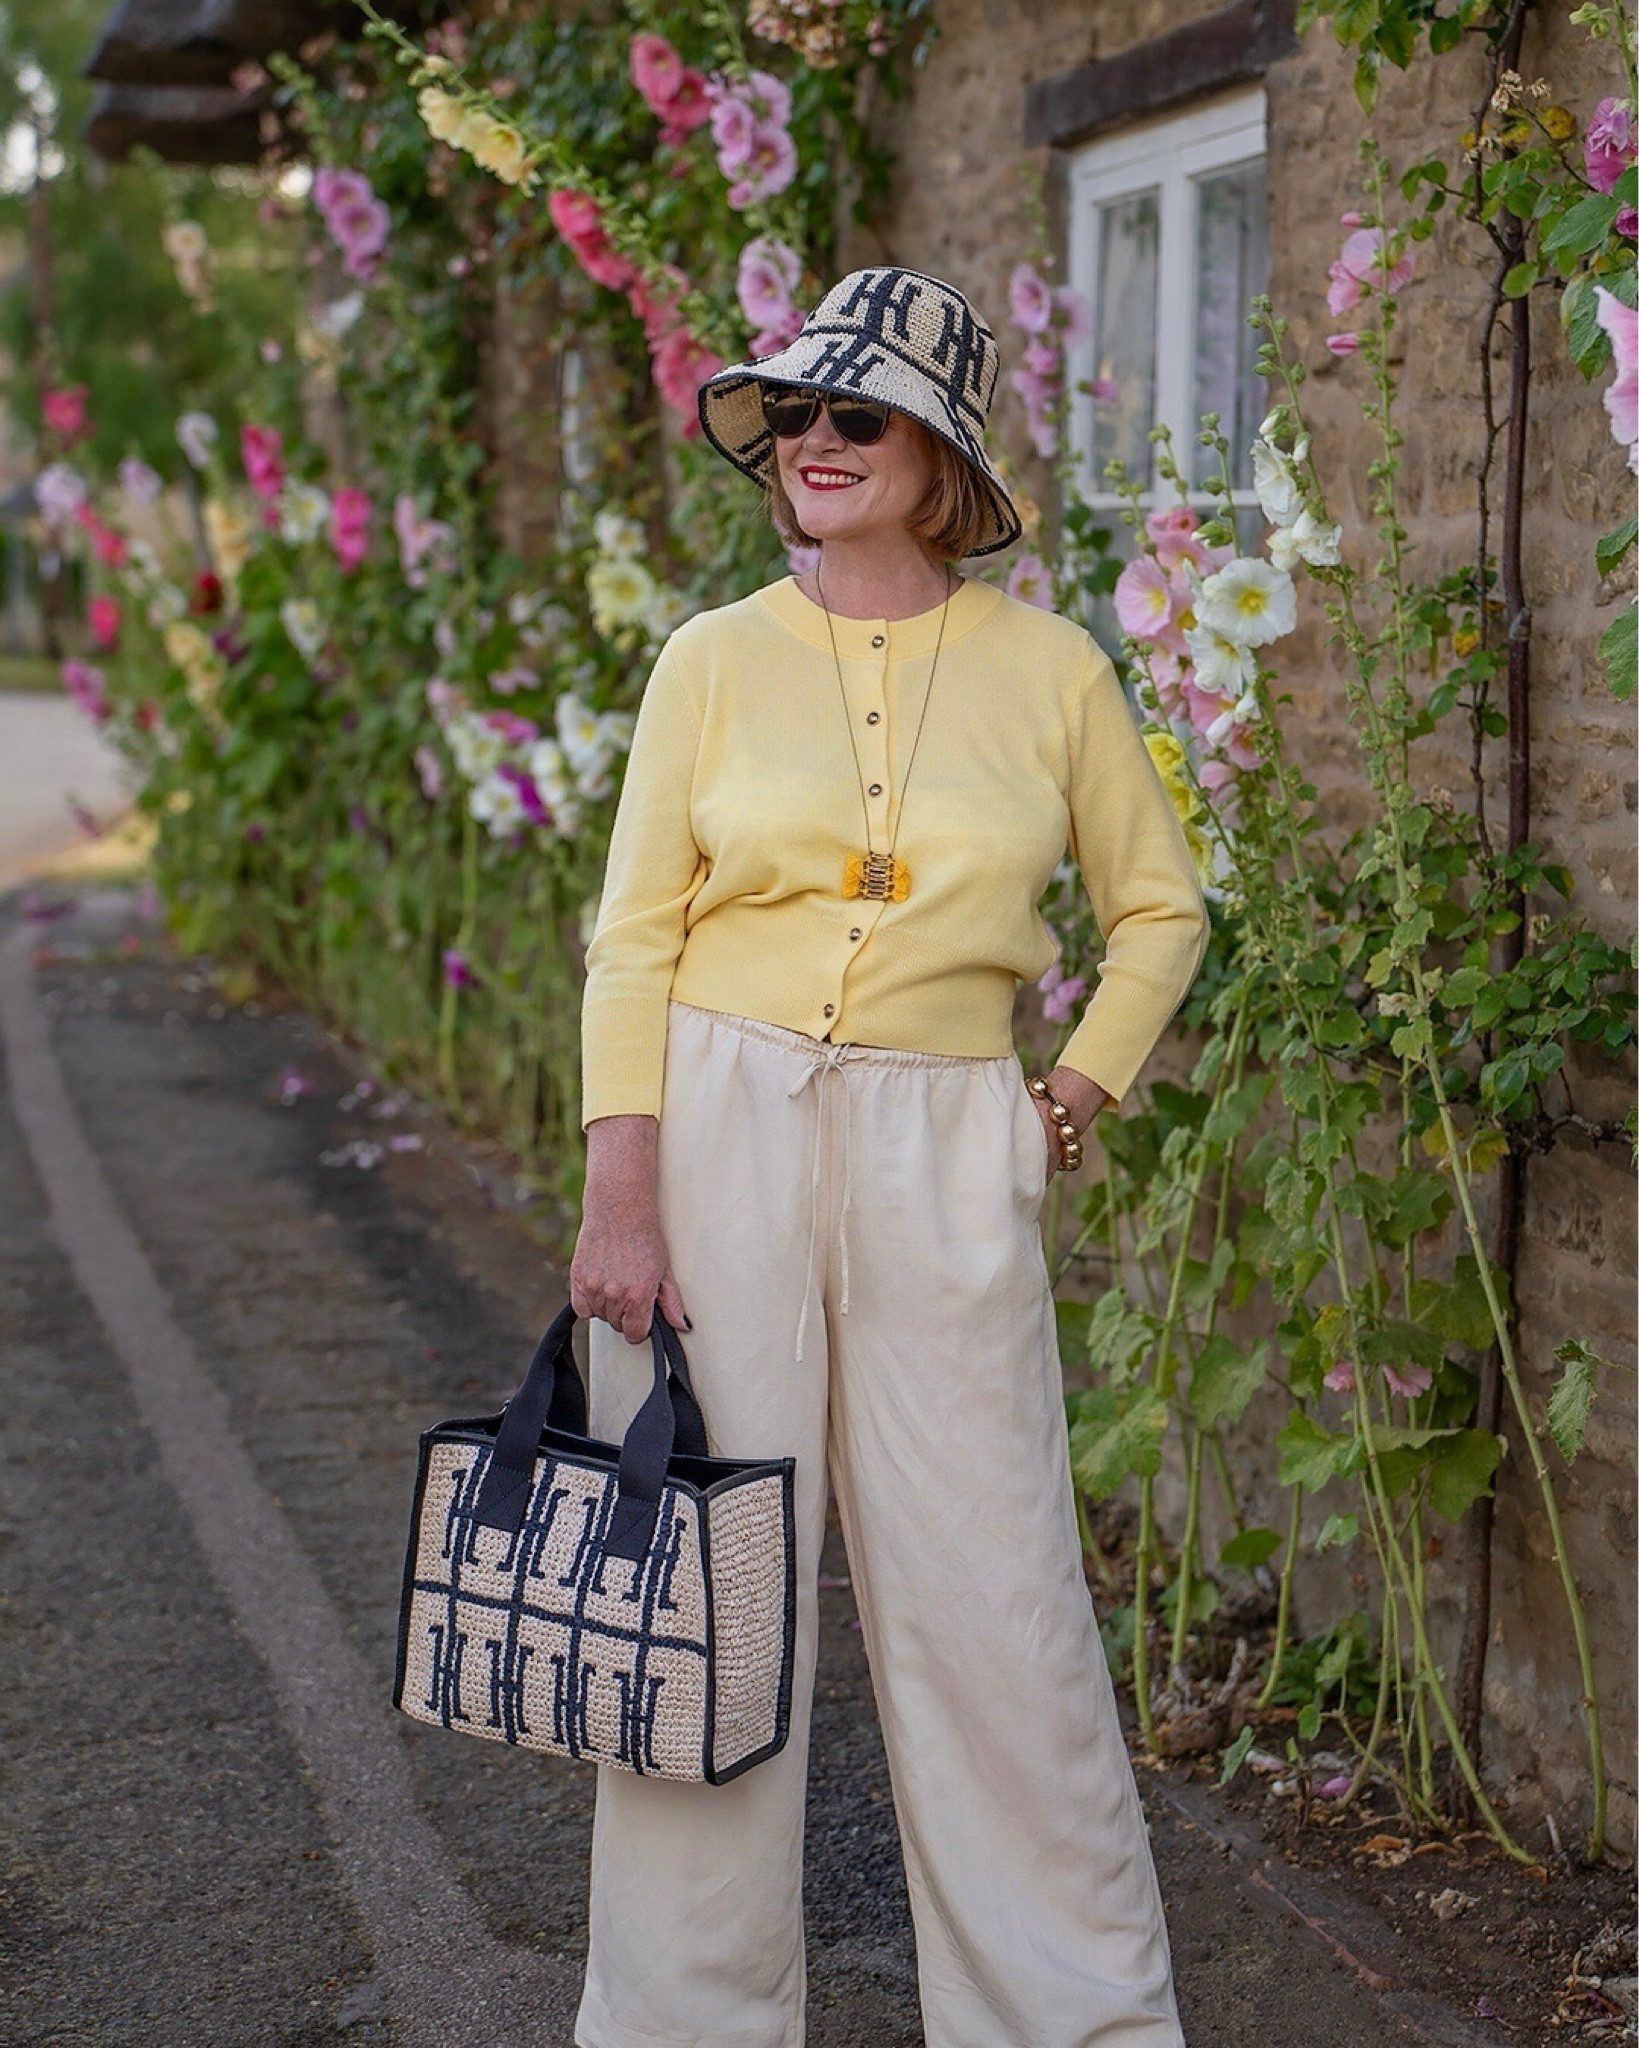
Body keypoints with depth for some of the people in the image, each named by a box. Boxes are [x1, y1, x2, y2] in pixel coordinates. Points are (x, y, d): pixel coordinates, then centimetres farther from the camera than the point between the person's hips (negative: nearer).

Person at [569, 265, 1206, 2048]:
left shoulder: (1049, 668, 4)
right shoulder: (716, 659, 4)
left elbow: (1161, 911, 16)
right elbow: (633, 938, 2)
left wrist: (1073, 1102, 5)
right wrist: (622, 1200, -7)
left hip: (946, 1153, 0)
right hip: (717, 1119, 0)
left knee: (992, 1588, 1)